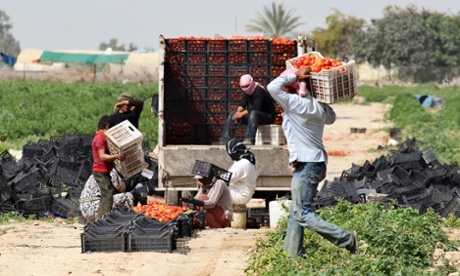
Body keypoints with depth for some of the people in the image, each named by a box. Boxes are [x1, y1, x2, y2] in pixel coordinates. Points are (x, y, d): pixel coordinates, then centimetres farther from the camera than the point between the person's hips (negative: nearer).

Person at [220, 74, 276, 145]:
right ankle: (225, 139, -7)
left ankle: (250, 139, -47)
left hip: (268, 116, -9)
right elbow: (242, 104, 3)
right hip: (253, 115, 9)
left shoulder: (259, 91, -21)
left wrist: (242, 113, -30)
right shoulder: (247, 92, 6)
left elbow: (256, 108, -30)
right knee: (232, 114, 1)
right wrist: (238, 111, -19)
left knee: (253, 113, -41)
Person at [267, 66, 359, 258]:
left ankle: (347, 240, -12)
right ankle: (291, 255, 12)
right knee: (295, 214, 12)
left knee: (302, 214, -10)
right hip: (316, 162, 10)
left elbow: (273, 87, -23)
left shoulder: (297, 104, -16)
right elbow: (330, 118, 30)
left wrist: (294, 76, -11)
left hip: (307, 165, -10)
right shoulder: (314, 105, 10)